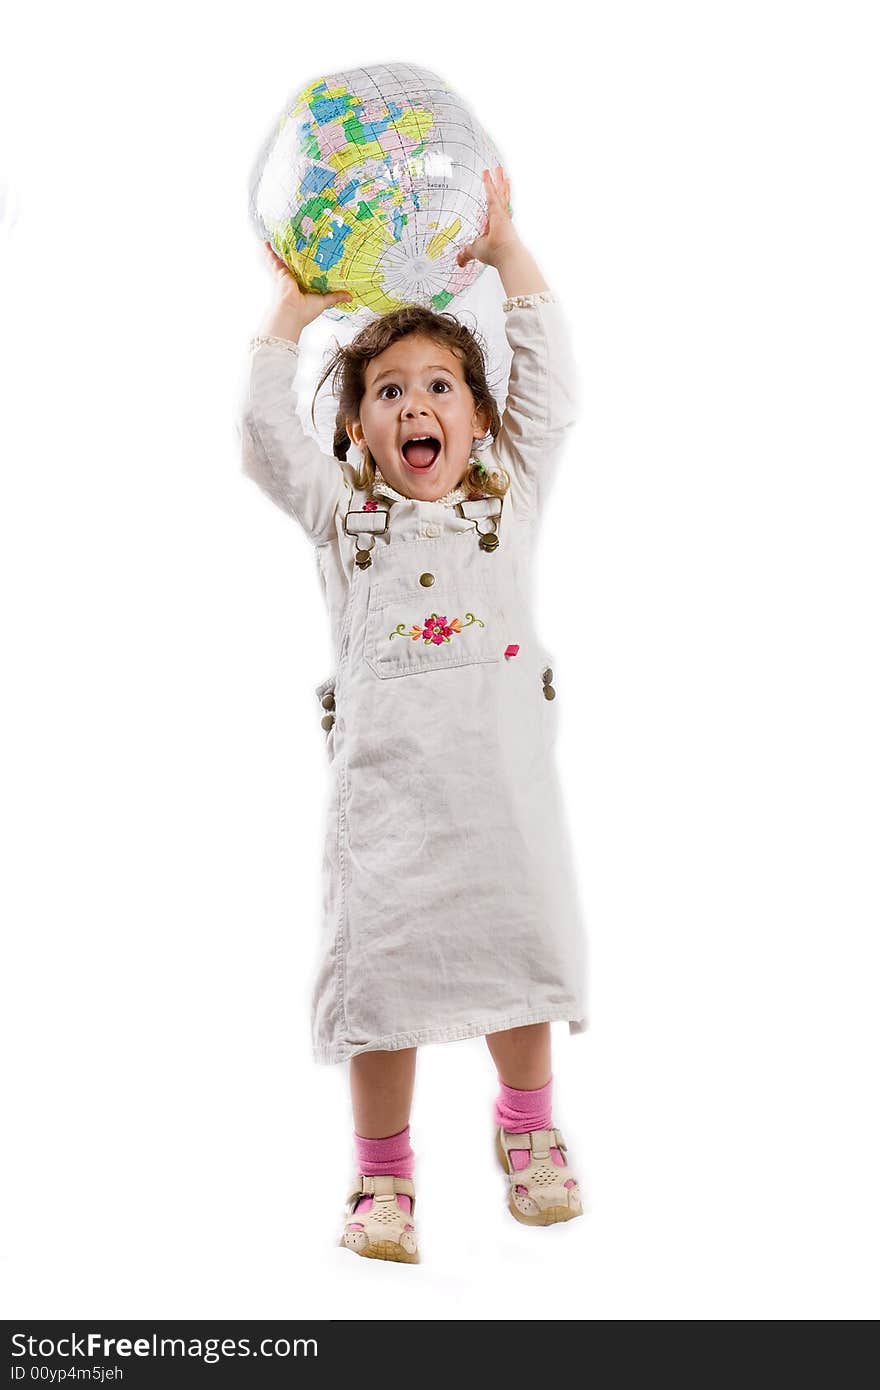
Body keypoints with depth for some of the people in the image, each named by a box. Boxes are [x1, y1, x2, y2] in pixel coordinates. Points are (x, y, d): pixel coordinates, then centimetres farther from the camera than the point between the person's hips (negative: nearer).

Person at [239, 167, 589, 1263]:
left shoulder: (511, 497, 13)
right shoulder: (344, 516, 12)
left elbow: (549, 390, 8)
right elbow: (264, 432, 5)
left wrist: (504, 248, 10)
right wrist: (290, 310, 11)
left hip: (505, 782, 1)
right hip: (386, 790, -1)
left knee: (520, 951, 7)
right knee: (383, 966, 1)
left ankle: (526, 1124, 33)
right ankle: (382, 1169, 18)